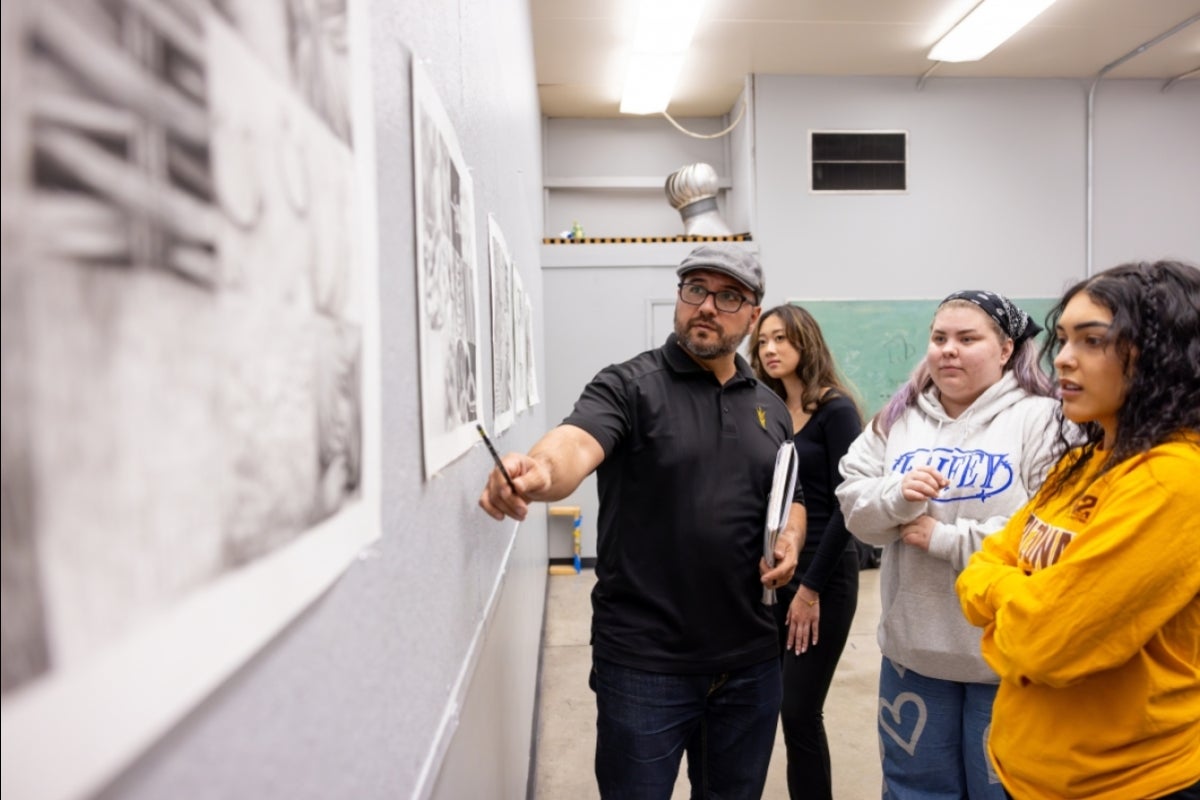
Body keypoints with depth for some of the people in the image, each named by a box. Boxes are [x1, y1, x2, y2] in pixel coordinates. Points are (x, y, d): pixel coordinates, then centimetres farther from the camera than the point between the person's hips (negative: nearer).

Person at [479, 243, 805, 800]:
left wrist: (792, 539, -3)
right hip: (644, 662, -5)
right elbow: (576, 446, -29)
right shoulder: (628, 386, -9)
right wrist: (539, 471, -51)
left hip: (749, 660, 5)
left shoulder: (772, 410, 8)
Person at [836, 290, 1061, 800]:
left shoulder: (1041, 418, -10)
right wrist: (895, 498, -18)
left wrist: (946, 538, -17)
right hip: (913, 645, 5)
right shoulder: (898, 417, 6)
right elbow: (853, 503, 2)